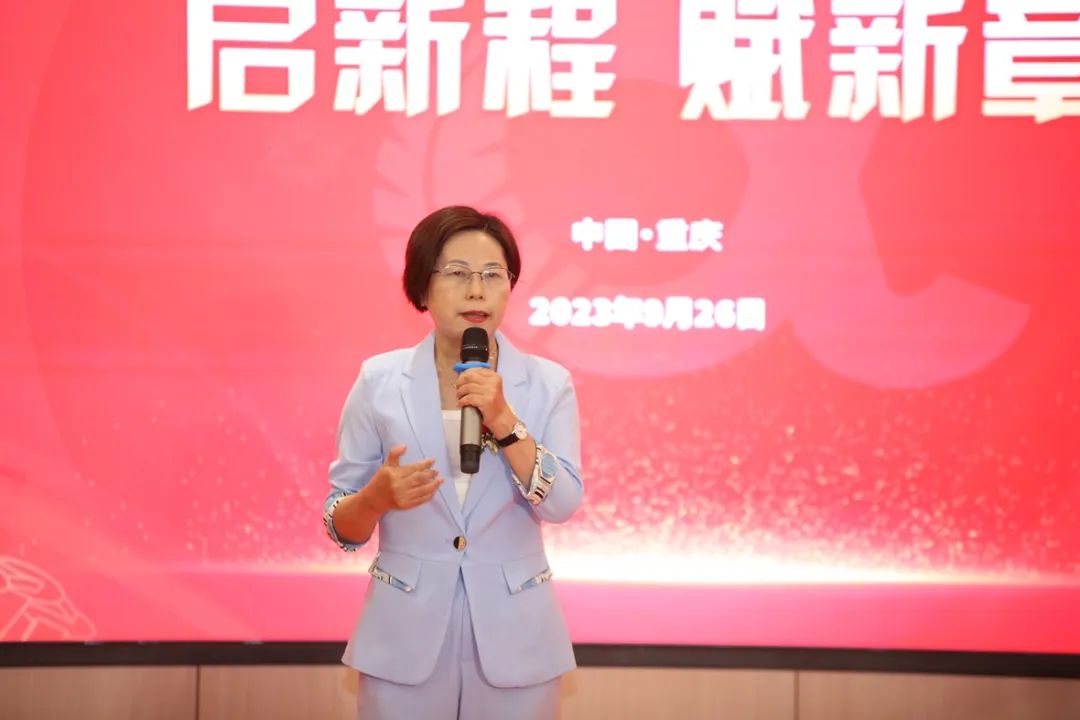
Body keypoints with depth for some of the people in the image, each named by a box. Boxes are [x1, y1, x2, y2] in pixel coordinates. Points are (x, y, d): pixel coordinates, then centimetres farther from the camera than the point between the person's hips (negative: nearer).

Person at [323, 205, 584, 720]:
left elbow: (561, 505, -12)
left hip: (513, 639, 1)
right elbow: (340, 526, 0)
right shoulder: (379, 381, -3)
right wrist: (378, 496, -21)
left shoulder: (548, 383, -1)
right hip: (405, 638, 0)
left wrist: (503, 421, -22)